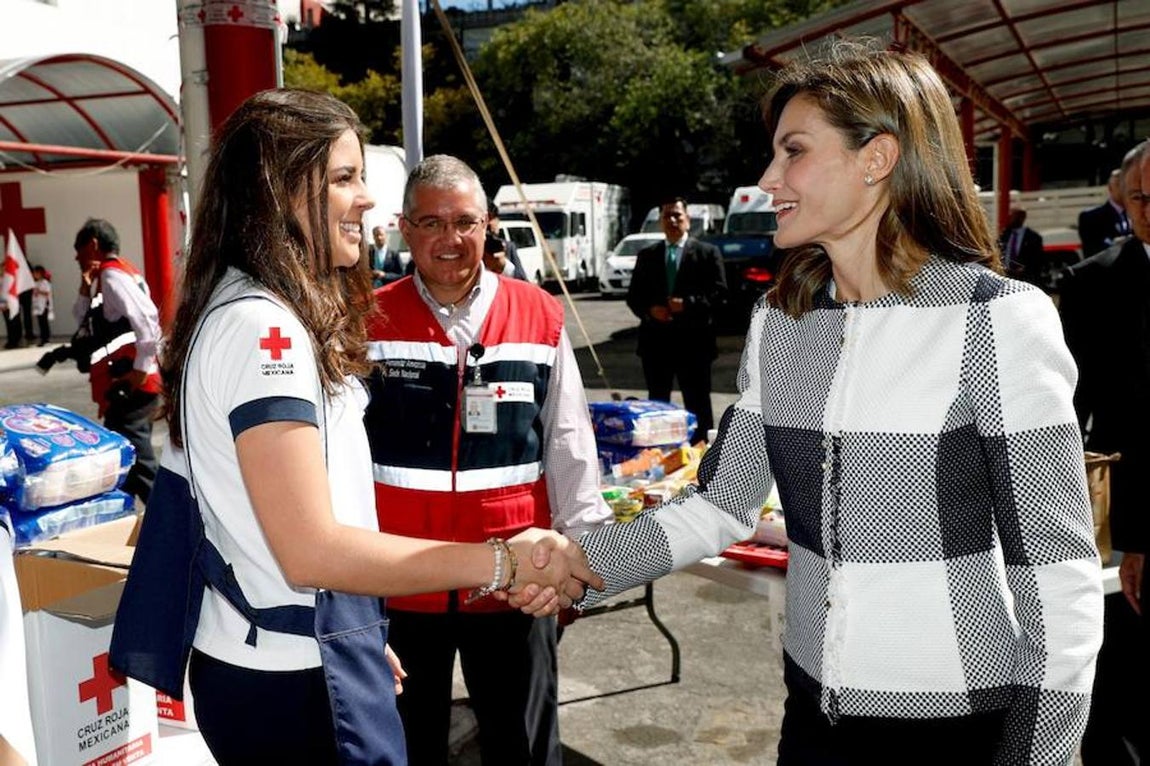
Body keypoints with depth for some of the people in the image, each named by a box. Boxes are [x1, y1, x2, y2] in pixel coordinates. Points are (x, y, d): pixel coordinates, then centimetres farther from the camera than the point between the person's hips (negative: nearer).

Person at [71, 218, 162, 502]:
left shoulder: (112, 275, -12)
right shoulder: (118, 272, 18)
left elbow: (147, 318, -26)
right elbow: (84, 321, 25)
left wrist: (141, 368, -22)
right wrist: (85, 289, 9)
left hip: (130, 386, -10)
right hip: (126, 386, 10)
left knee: (135, 462, -8)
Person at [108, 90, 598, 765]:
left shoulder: (271, 313, 9)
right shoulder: (261, 328, -21)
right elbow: (311, 551, -25)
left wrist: (357, 631, 17)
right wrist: (503, 563, -24)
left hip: (313, 650, 9)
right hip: (287, 679, -9)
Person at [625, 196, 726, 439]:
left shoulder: (707, 252, 2)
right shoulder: (647, 255, 12)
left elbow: (719, 292, -6)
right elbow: (633, 296, 10)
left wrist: (687, 304, -19)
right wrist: (649, 310, -11)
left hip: (693, 341, -3)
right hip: (656, 341, 4)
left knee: (698, 404, 3)